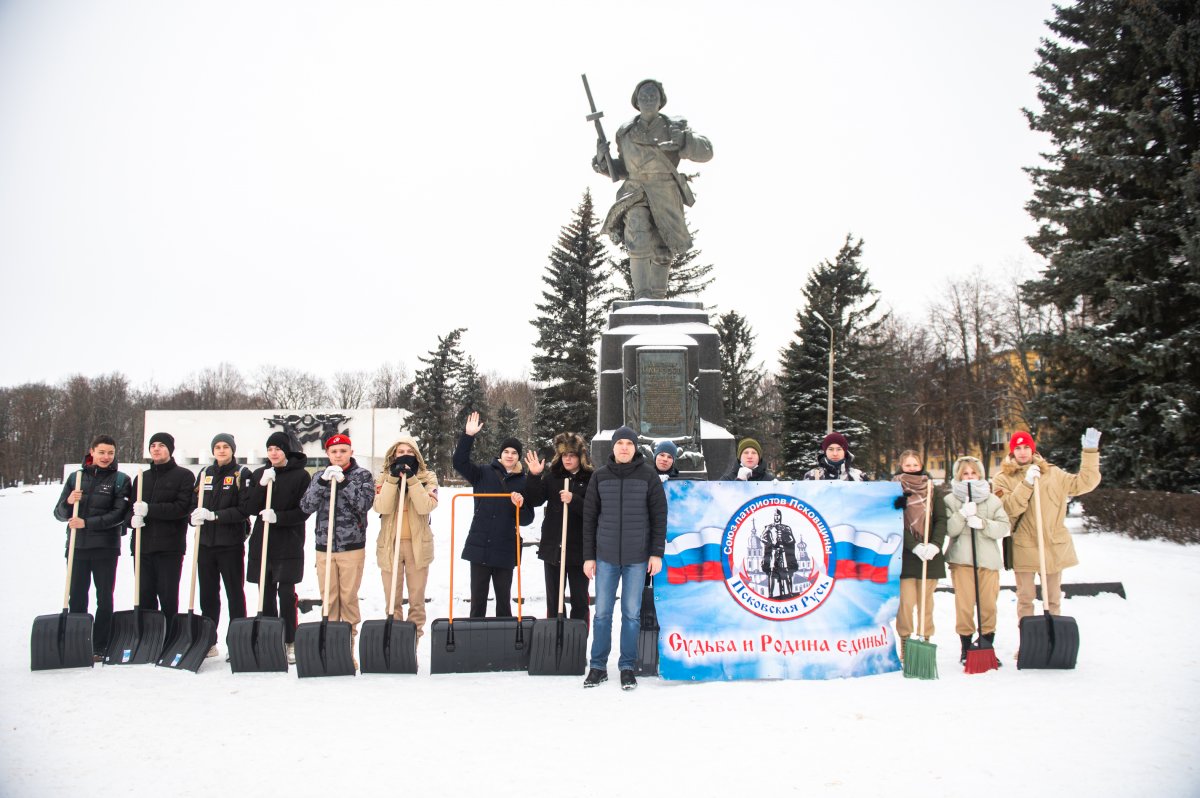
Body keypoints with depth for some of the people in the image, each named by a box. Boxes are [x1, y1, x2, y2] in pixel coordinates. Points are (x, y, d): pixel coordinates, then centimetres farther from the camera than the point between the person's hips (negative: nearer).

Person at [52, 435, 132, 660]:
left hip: (105, 548, -3)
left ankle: (100, 648, 10)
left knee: (104, 599, 4)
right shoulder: (76, 477, 9)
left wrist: (87, 522, -18)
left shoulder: (120, 480, 0)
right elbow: (59, 513, 8)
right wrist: (68, 502, -14)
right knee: (76, 599, 8)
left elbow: (119, 514, -10)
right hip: (77, 546, 3)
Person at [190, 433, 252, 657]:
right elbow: (194, 502, 13)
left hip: (231, 543, -5)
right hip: (206, 542, 5)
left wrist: (214, 515, -19)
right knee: (207, 594, 10)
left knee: (235, 593, 1)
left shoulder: (242, 474, -2)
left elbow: (244, 510, -11)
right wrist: (195, 516, -9)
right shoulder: (204, 474, 14)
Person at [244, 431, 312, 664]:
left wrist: (278, 517, -19)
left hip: (289, 546, -4)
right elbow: (249, 508, 2)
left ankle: (290, 643, 4)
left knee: (286, 594, -4)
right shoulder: (259, 474, 11)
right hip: (262, 543, 4)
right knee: (266, 595, 8)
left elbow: (304, 511, -6)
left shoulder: (301, 475, -1)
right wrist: (262, 485, -11)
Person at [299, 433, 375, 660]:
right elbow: (306, 506, -1)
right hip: (324, 547, 2)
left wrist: (344, 482, -17)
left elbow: (364, 503, -11)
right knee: (329, 598, 5)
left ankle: (348, 647, 8)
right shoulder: (320, 476, 10)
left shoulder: (362, 475, 3)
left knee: (348, 598, 0)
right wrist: (323, 481, -14)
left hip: (352, 546, -2)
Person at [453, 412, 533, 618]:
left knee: (504, 599, 10)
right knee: (478, 599, 4)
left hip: (505, 549, 1)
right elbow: (460, 462, -7)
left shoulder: (522, 483, 6)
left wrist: (520, 505, -15)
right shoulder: (484, 473, 5)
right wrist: (468, 436, -16)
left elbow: (527, 519, 6)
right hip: (480, 545, -1)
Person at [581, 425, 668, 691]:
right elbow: (590, 518, 7)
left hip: (637, 557, -1)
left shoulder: (648, 475, 0)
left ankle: (628, 667, 15)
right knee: (602, 612, 4)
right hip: (606, 556, 1)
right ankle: (598, 666, 15)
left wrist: (657, 553, -4)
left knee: (632, 613, 5)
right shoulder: (600, 477, 5)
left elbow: (659, 516, 1)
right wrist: (589, 556, 4)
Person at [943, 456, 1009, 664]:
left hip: (988, 559, 2)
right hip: (961, 559, -2)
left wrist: (982, 523, -14)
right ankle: (966, 649, 8)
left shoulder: (993, 500, 11)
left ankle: (988, 647, 17)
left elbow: (1003, 527, 1)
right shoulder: (950, 500, 5)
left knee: (988, 604, 3)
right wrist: (963, 514, -19)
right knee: (964, 604, -4)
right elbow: (948, 529, -5)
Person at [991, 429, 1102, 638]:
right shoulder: (1003, 479, -1)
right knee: (1025, 598, 6)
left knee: (1054, 598, 12)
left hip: (1054, 546, 2)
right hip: (1024, 548, -2)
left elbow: (1084, 483, 3)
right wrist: (1026, 483, -24)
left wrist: (1090, 452, -4)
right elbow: (1010, 508, -15)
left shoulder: (1052, 473, 7)